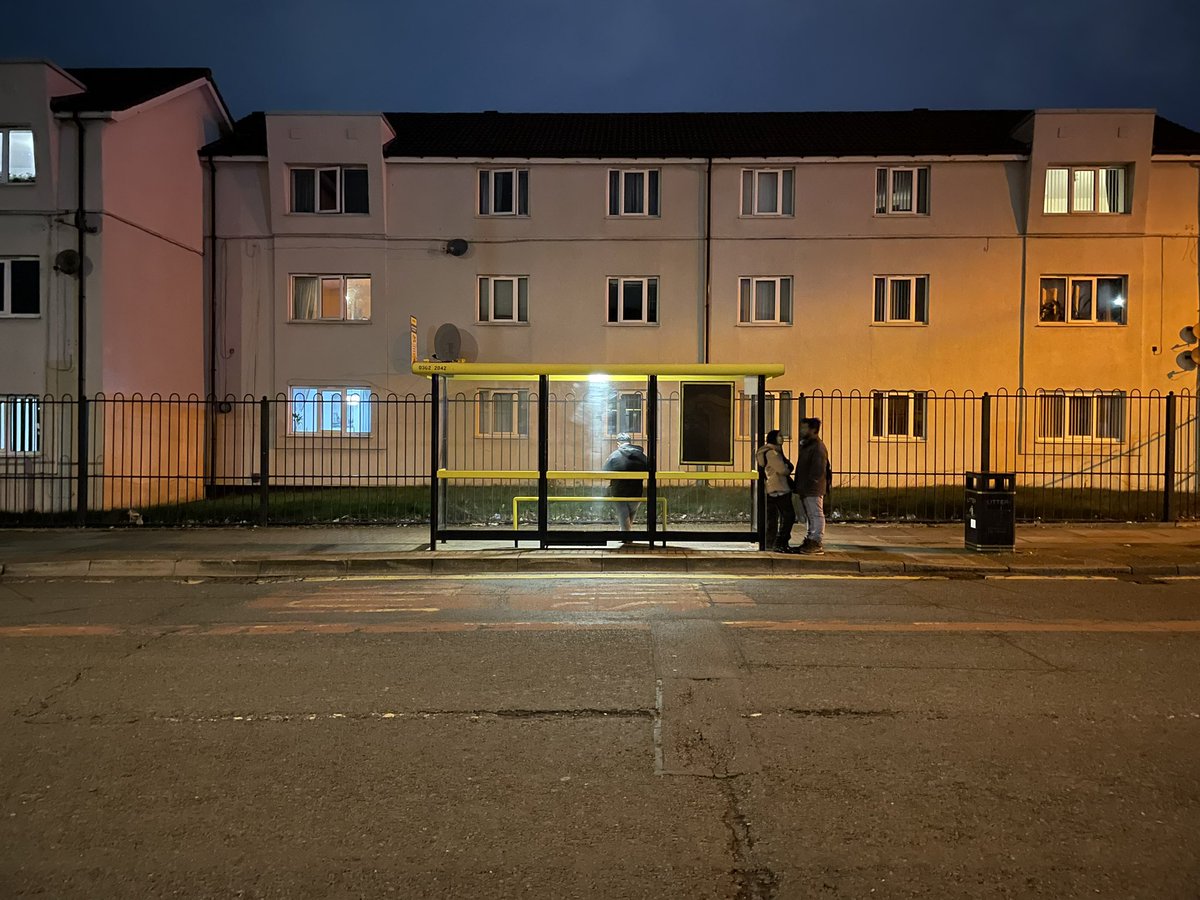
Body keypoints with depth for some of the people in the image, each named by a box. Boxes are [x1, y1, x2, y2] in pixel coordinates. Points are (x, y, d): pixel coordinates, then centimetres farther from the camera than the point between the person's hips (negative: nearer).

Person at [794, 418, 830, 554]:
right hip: (805, 489, 10)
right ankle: (810, 541, 25)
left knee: (817, 515, -5)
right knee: (810, 516, 16)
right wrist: (799, 486, 16)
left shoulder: (818, 447, -15)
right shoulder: (806, 445, 17)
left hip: (814, 489, -10)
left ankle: (818, 543, -2)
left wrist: (807, 485, -21)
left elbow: (818, 470, -21)